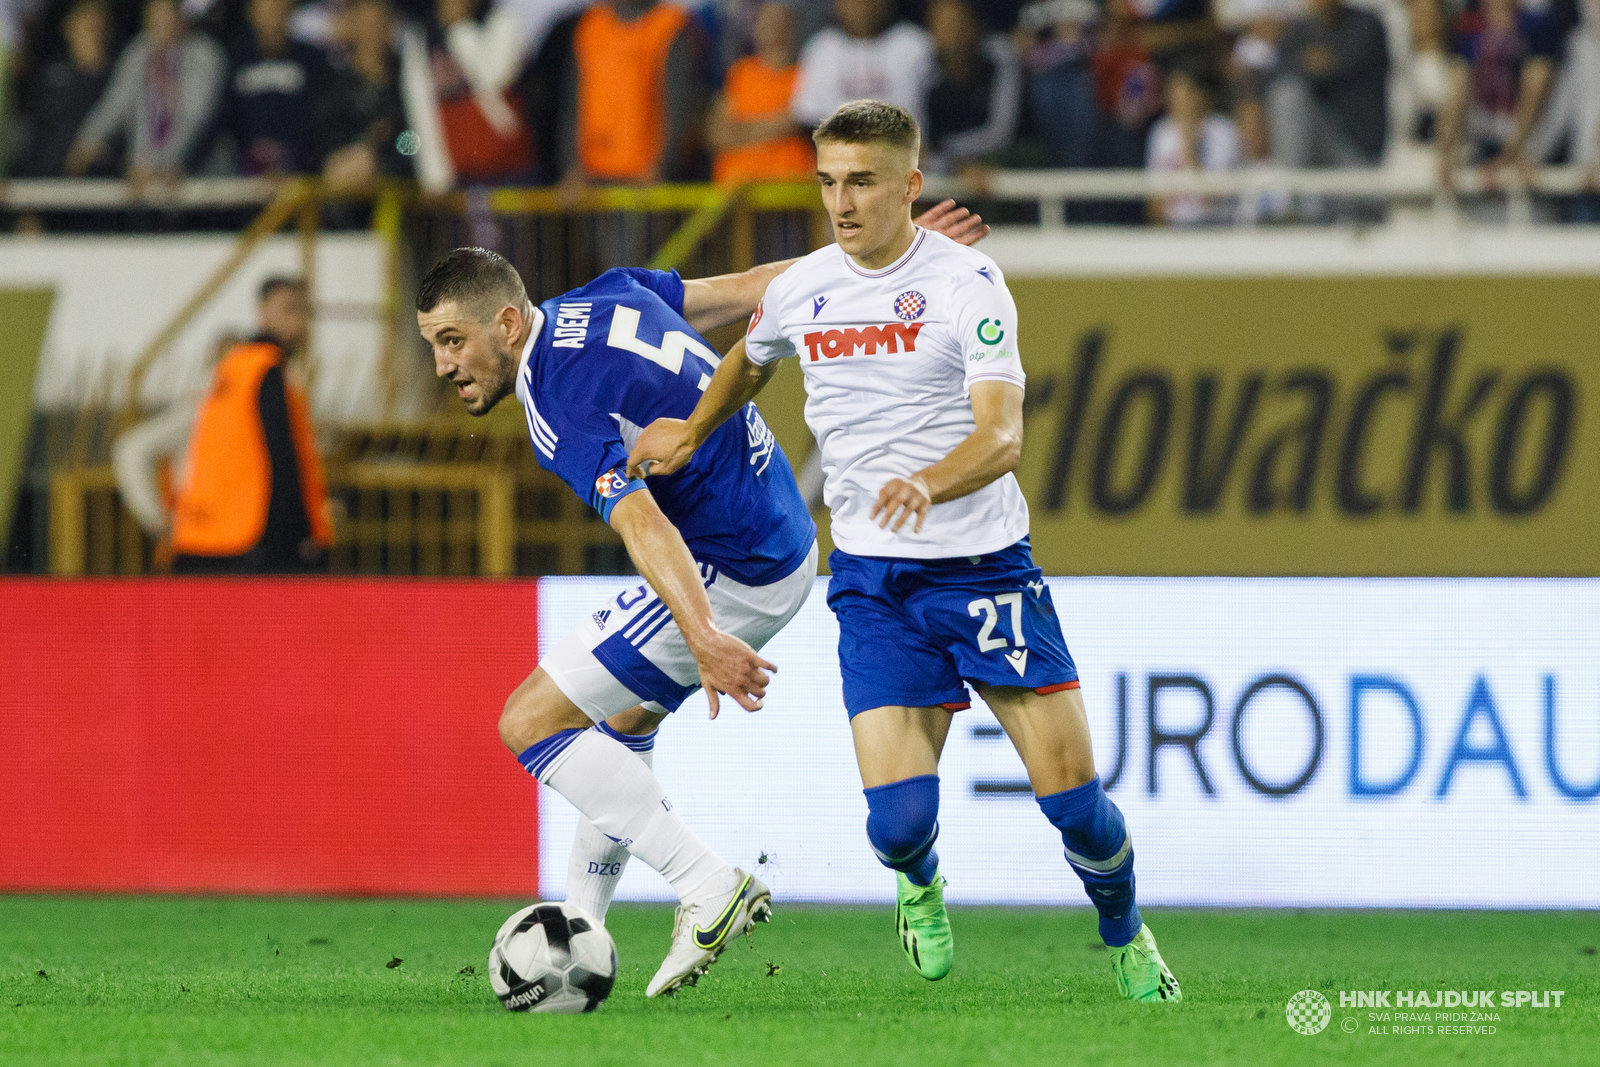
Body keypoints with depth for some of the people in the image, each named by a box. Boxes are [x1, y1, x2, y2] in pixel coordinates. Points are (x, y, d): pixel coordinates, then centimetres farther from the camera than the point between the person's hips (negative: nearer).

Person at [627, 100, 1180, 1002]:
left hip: (986, 564, -2)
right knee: (899, 816, -13)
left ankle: (1128, 937, 25)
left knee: (1072, 795, -6)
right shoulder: (799, 292, 4)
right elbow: (749, 363, 30)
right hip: (874, 580, 2)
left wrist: (929, 484, -39)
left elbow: (1002, 436, -21)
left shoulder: (968, 284, -10)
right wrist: (691, 435, 21)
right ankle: (920, 884, 25)